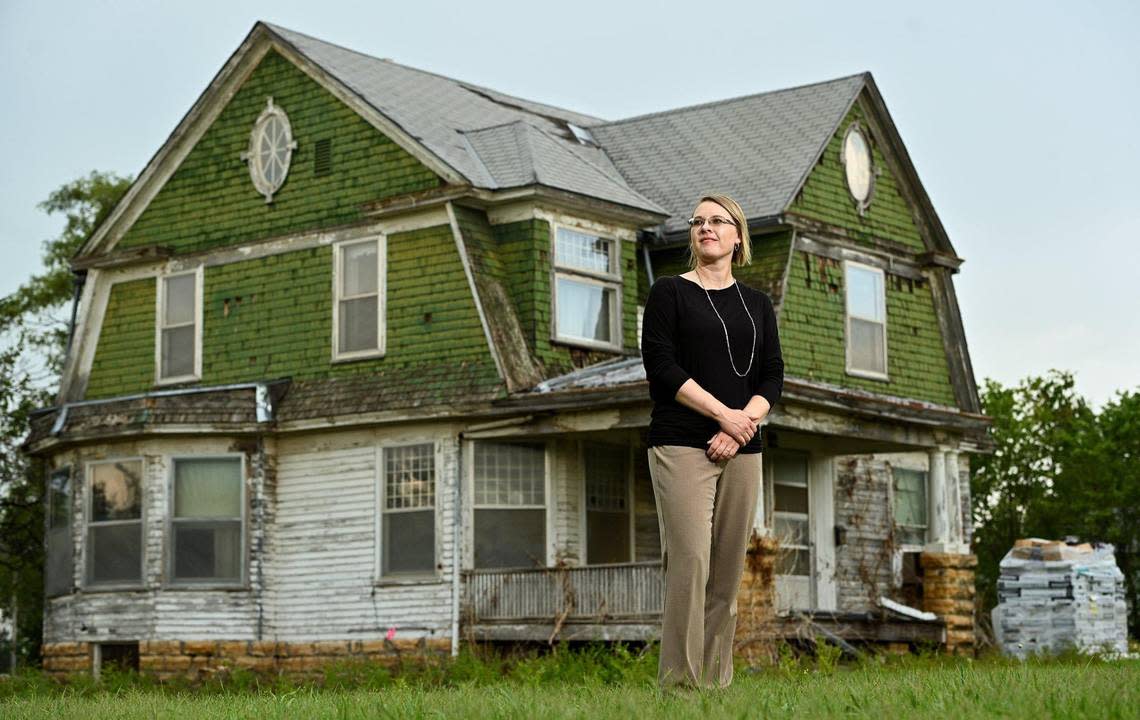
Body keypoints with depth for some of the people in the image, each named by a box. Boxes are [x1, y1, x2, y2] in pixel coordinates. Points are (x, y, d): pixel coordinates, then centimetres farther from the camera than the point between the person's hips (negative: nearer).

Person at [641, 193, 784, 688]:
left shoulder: (757, 304, 15)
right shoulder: (669, 292, 3)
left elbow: (773, 377, 9)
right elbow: (662, 367, -7)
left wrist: (740, 428, -9)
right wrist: (726, 414, -13)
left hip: (742, 450, 4)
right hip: (682, 446, -4)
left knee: (728, 572, 4)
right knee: (690, 564, -13)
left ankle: (716, 681, 9)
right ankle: (679, 682, -9)